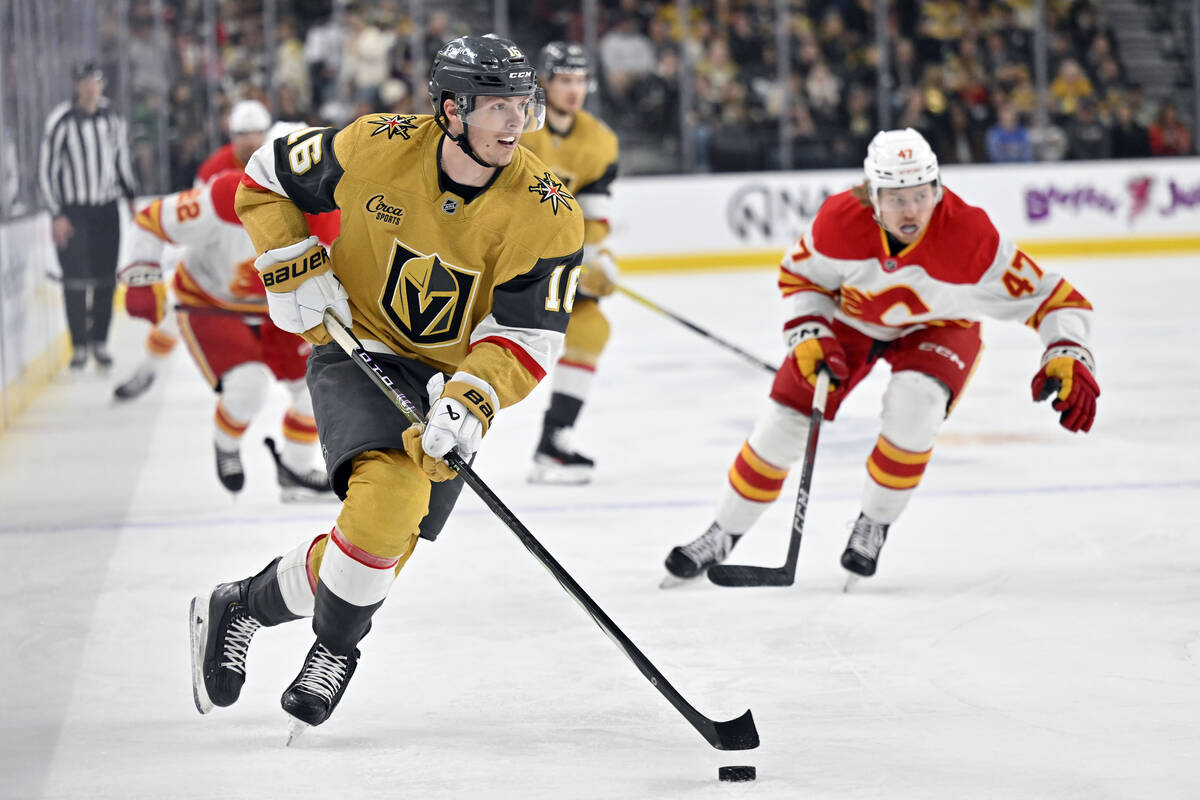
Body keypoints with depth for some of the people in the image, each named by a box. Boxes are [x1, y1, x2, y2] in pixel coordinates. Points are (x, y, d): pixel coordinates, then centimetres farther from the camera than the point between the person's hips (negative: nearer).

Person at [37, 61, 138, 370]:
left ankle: (100, 342, 15)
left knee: (105, 280, 4)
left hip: (106, 209, 4)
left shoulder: (113, 119, 4)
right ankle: (79, 346, 1)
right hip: (72, 213, -4)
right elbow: (45, 170, -7)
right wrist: (57, 214, -9)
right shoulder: (62, 121, -11)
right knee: (76, 280, -7)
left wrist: (131, 197, 13)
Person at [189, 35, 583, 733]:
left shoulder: (547, 214, -16)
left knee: (386, 544, -6)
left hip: (453, 381, 2)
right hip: (359, 353, -2)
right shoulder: (375, 149, -15)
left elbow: (528, 335, -14)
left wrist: (471, 404, -29)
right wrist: (296, 270, -10)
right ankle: (337, 648, -3)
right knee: (389, 492, -27)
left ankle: (241, 607, 20)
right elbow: (266, 179, 1)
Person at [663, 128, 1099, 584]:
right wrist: (809, 335, -19)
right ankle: (723, 534, 15)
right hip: (853, 317, 2)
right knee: (787, 416, -7)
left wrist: (1069, 358, -44)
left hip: (938, 327, -2)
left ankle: (875, 524, -5)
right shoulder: (839, 221, -30)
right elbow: (799, 275, -7)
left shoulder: (971, 237, -37)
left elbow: (1048, 295, -31)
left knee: (914, 403, -31)